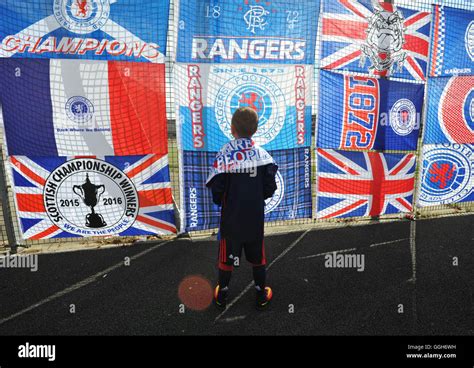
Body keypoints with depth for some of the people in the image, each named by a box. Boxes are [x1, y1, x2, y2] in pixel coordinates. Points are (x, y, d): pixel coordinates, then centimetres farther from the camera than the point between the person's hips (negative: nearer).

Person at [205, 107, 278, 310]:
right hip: (255, 217, 2)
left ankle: (221, 295, 30)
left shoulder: (225, 153, -16)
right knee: (257, 256, 18)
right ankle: (262, 295, 31)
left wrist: (220, 201, 8)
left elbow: (217, 189, -14)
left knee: (227, 256, 15)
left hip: (231, 217, -1)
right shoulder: (262, 153, -9)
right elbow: (270, 187, -6)